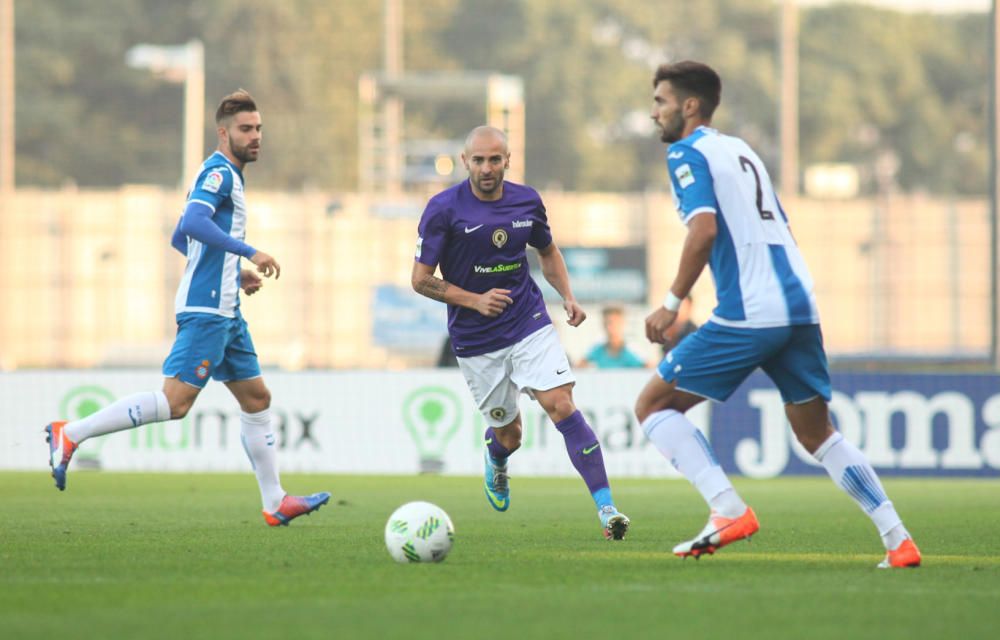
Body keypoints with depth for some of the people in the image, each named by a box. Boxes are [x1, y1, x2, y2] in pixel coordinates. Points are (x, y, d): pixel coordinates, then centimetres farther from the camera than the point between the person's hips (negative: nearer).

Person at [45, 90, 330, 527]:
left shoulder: (226, 175, 21)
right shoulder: (219, 172, -9)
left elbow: (180, 239, 27)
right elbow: (194, 222, -27)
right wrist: (250, 253, -27)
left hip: (225, 311, 11)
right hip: (206, 310, -11)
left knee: (256, 398, 11)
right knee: (176, 400, -16)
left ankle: (275, 503, 14)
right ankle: (70, 434, -12)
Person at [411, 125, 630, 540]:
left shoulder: (526, 201, 0)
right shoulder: (444, 209, -12)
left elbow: (547, 251, 19)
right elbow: (421, 279, -8)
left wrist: (568, 298, 4)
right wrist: (474, 300, -19)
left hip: (529, 324, 1)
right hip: (475, 340, -1)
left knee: (561, 407, -17)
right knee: (509, 435, 7)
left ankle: (607, 508, -20)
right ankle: (495, 458, 48)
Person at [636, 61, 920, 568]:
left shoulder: (687, 153, -2)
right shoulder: (741, 151, 24)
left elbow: (704, 229, -17)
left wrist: (672, 304, -12)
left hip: (748, 315, -8)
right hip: (800, 307, 8)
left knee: (653, 405, 2)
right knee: (817, 434, 18)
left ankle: (730, 511, -12)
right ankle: (898, 540, 10)